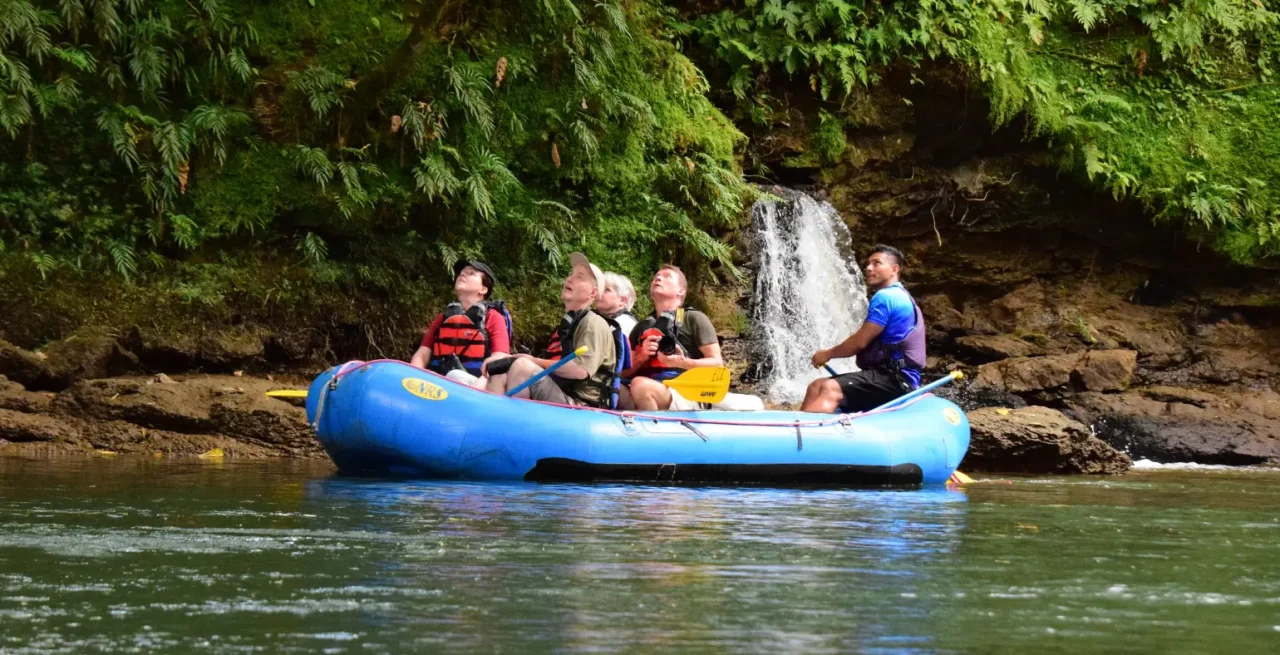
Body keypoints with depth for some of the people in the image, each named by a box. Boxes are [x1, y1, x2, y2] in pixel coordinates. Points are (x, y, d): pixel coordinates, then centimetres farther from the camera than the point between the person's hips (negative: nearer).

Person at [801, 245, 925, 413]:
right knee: (816, 387, 4)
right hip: (893, 376, 10)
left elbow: (860, 341, -10)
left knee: (829, 390, -28)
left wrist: (828, 354, 5)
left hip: (895, 380, -10)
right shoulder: (900, 297, 25)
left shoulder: (885, 297, -8)